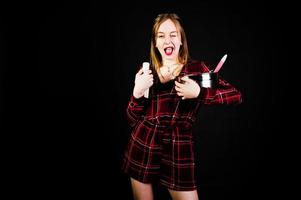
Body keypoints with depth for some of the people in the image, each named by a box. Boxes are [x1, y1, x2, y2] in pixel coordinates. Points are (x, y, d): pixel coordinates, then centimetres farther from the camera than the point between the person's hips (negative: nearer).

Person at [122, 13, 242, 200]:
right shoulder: (147, 74, 5)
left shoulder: (196, 68, -2)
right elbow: (133, 119, 4)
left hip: (178, 150, -2)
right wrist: (137, 92, -14)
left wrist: (199, 93, -21)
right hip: (142, 147, 3)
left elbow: (236, 95, -7)